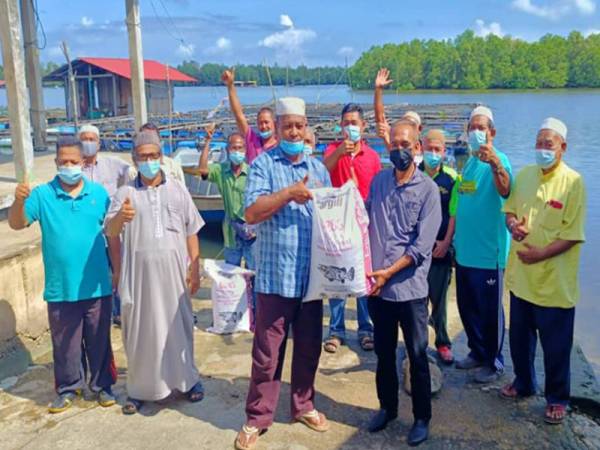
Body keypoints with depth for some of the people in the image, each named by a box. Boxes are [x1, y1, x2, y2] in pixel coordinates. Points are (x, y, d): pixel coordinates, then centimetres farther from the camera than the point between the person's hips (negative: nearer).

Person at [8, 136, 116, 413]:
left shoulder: (99, 193, -1)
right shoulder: (42, 195, -4)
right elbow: (16, 224, -14)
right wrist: (19, 201, -32)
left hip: (96, 286, 1)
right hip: (60, 288, 0)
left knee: (99, 341, 14)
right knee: (65, 343, 15)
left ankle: (102, 385, 31)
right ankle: (68, 388, 32)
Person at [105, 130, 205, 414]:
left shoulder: (177, 191, 6)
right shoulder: (125, 193, 1)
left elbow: (191, 233, 8)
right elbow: (110, 231, -12)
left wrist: (195, 269, 2)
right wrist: (120, 217, -35)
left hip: (173, 272, 1)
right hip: (138, 273, -1)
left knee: (178, 326, 10)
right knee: (140, 330, 7)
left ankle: (187, 378, 26)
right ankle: (140, 389, 21)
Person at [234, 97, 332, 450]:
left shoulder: (319, 168, 11)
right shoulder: (264, 163, -2)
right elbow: (252, 213, -13)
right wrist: (289, 193, -19)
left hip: (312, 275, 4)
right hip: (276, 275, -4)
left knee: (309, 347, 16)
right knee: (267, 352, 5)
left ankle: (304, 405, 33)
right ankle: (258, 417, 18)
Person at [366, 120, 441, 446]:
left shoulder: (428, 189, -6)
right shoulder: (378, 181, 6)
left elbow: (423, 245, -12)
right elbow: (366, 225, 11)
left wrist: (389, 272, -17)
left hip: (410, 287, -3)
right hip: (376, 284, 4)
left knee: (417, 356, 8)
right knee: (384, 352, 16)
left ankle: (422, 417, 25)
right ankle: (387, 407, 35)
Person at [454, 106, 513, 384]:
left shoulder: (498, 160, -13)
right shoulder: (469, 162, 11)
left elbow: (505, 191, -35)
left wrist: (494, 162, -51)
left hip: (488, 253, -8)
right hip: (465, 251, 8)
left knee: (490, 311, 5)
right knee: (467, 308, 18)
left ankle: (495, 363, 22)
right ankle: (477, 353, 36)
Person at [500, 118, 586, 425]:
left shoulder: (572, 181, -12)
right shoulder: (524, 175, 5)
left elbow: (573, 234, -14)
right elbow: (510, 209, 14)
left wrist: (541, 254, -23)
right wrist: (513, 224, -8)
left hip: (554, 281, -5)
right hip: (521, 275, 5)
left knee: (556, 345, 8)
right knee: (519, 336, 19)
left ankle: (557, 399, 27)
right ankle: (523, 383, 40)